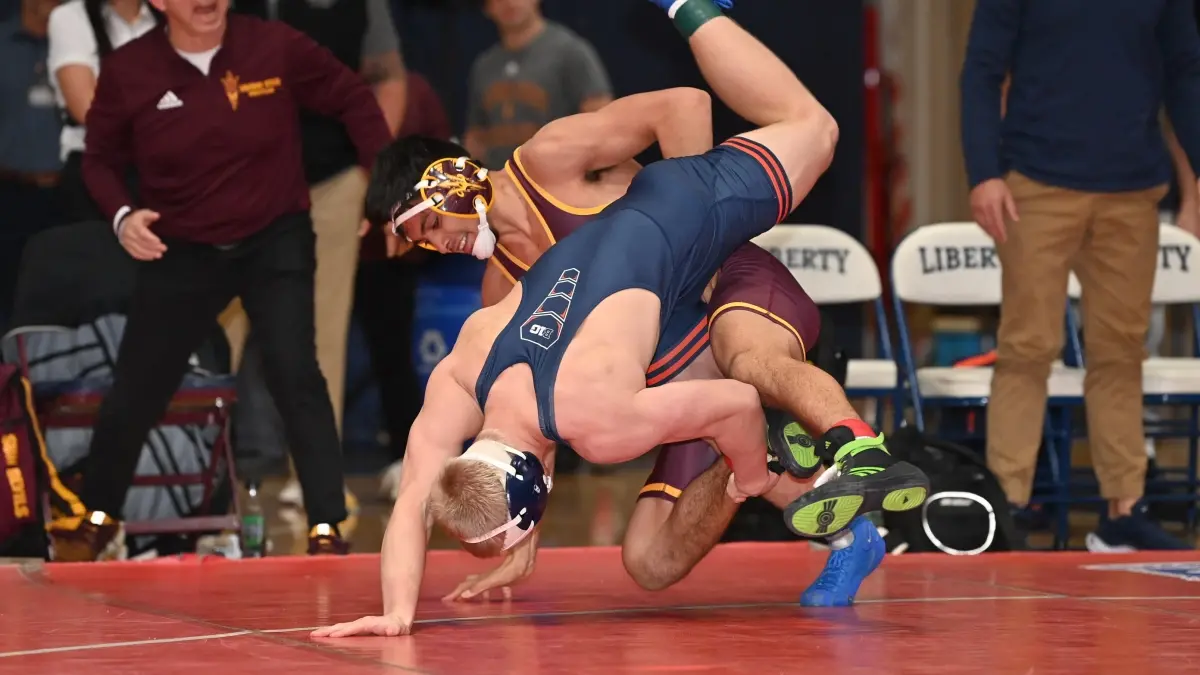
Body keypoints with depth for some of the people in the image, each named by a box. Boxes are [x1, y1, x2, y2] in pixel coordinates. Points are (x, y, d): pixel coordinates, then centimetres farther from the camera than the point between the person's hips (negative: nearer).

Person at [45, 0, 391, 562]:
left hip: (276, 241, -1)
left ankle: (327, 530, -8)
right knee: (134, 393, 8)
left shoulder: (277, 47, -14)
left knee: (295, 376, -18)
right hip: (179, 251, 1)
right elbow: (100, 159, 4)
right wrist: (121, 215, -15)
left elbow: (353, 100, 1)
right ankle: (97, 517, 35)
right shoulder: (127, 72, -12)